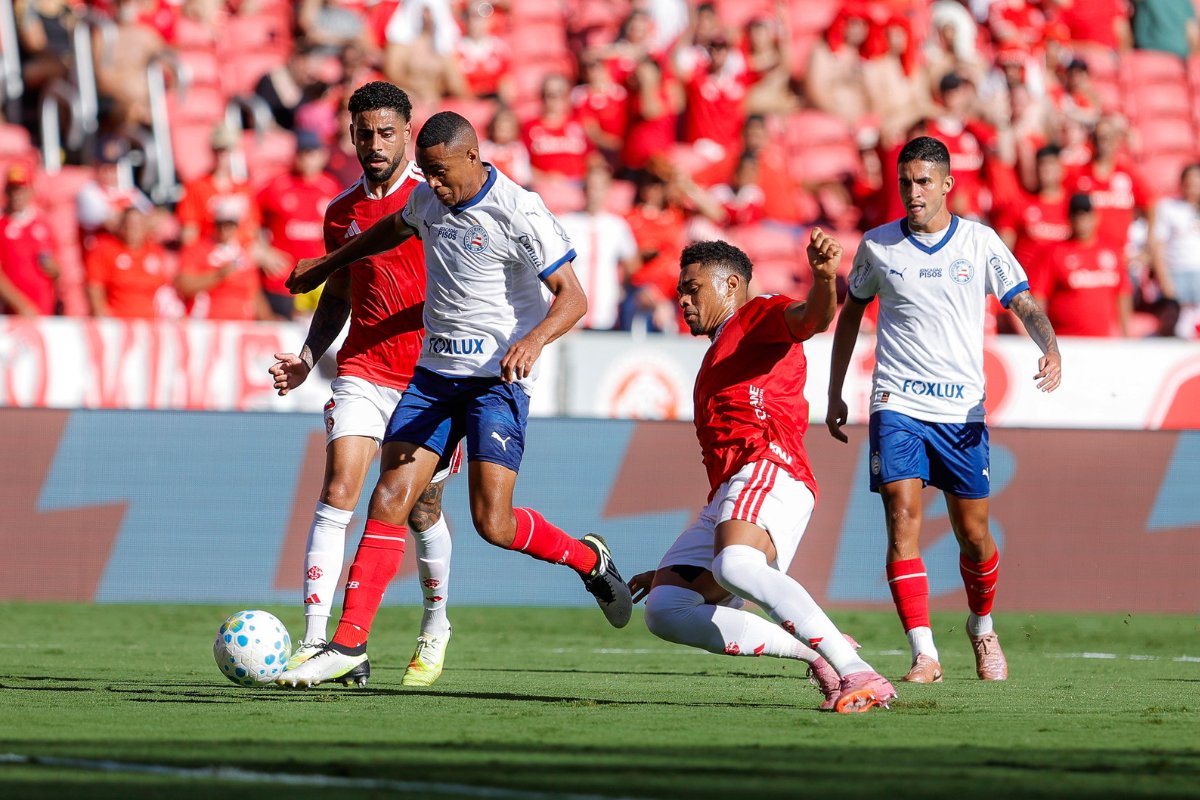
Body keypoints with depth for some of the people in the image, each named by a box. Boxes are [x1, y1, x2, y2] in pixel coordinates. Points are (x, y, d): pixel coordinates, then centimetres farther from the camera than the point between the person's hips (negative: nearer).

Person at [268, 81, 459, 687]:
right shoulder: (341, 211, 10)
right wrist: (307, 357, 9)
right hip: (363, 370, 3)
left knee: (423, 511, 7)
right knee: (337, 492, -14)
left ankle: (435, 632, 31)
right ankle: (314, 641, -17)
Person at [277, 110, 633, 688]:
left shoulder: (519, 213, -14)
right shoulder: (429, 199, 7)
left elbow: (572, 297, -15)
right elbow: (395, 228, 31)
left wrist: (534, 339, -35)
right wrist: (326, 266, 41)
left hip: (497, 378, -6)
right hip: (434, 374, 6)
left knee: (494, 523, -14)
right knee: (389, 499, -8)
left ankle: (588, 559, 17)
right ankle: (348, 648, -10)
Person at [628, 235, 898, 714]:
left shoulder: (759, 318, 10)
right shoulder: (717, 360, 36)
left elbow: (813, 318, -15)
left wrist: (824, 277, -40)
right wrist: (670, 568, 34)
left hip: (769, 471, -10)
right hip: (726, 497, 10)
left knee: (733, 566, -38)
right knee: (664, 610, -7)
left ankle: (858, 674, -43)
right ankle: (816, 652, -11)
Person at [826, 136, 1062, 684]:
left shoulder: (980, 242, 2)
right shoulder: (877, 245, 5)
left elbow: (1024, 304, 0)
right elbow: (850, 314, 17)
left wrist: (1051, 349, -20)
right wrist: (834, 395, 16)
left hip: (962, 410, 0)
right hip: (897, 406, 0)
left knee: (973, 534, 6)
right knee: (902, 518, -16)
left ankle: (982, 627, 35)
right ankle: (924, 654, -18)